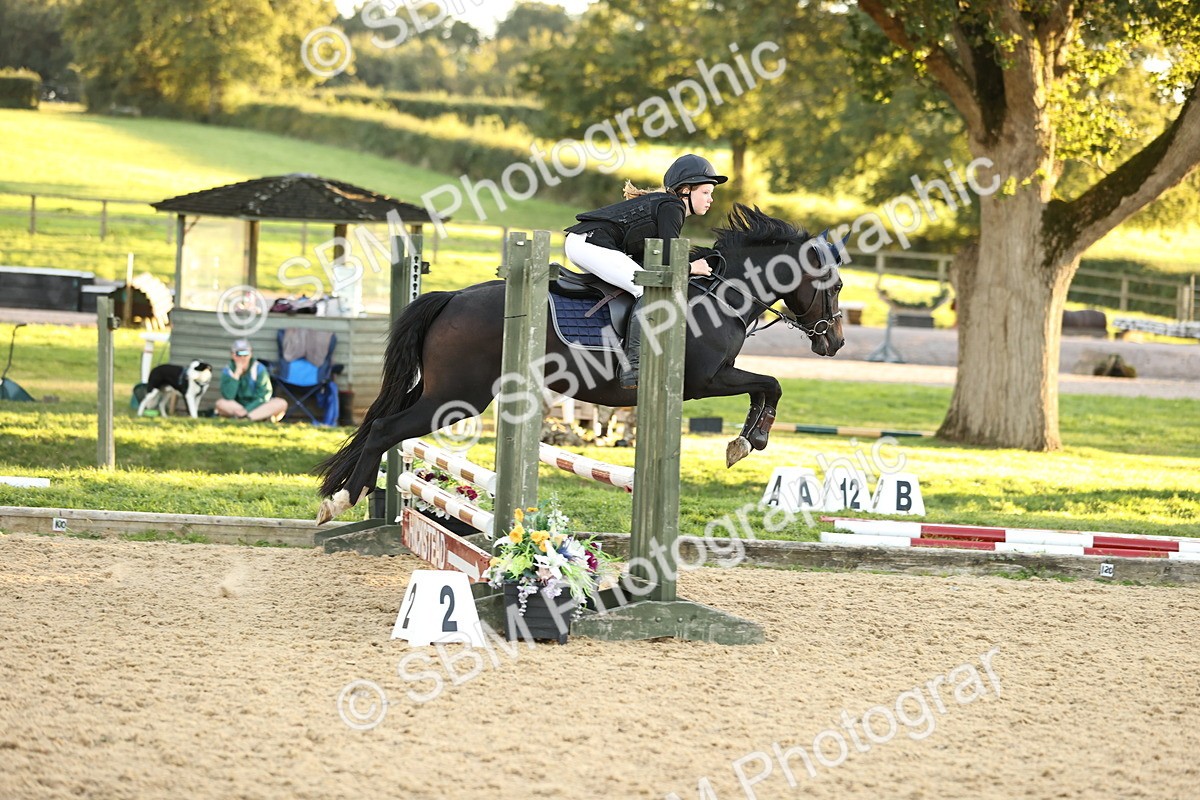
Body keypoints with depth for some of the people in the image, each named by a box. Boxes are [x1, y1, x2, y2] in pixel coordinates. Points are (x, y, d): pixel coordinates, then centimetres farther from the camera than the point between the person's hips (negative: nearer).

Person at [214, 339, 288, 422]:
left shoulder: (259, 369, -5)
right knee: (221, 403, -31)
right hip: (236, 407, 0)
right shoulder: (228, 371, -4)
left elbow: (261, 397, -11)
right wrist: (237, 374, -21)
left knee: (281, 403, -26)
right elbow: (228, 396, -18)